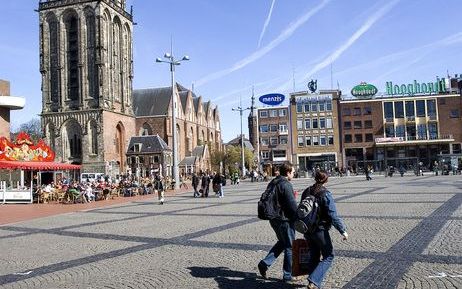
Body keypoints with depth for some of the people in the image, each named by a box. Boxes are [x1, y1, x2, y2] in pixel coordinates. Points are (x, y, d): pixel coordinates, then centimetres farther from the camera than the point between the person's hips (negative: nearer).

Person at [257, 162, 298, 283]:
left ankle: (265, 263, 15)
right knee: (290, 247, 5)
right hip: (285, 220, -9)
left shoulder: (272, 183, 9)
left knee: (282, 242, 24)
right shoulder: (286, 185, -19)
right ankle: (288, 275, 14)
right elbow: (292, 205, -20)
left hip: (273, 219, 9)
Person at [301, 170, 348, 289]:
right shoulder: (325, 194, -16)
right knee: (328, 257, 5)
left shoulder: (306, 192, 4)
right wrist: (343, 230, -12)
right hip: (320, 230, -7)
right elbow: (333, 216, -19)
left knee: (314, 256, 20)